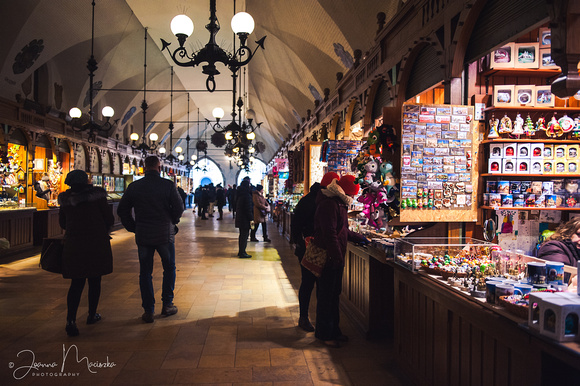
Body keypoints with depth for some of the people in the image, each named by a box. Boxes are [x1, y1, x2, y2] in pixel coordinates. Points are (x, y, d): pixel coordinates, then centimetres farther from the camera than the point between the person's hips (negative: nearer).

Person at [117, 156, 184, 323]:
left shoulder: (134, 186, 0)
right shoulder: (168, 185, -8)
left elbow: (122, 210, 2)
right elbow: (179, 207, -10)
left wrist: (133, 227, 11)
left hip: (143, 235, 2)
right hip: (165, 234, -2)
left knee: (145, 272, 11)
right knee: (169, 268, 17)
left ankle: (148, 311, 12)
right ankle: (167, 304, 20)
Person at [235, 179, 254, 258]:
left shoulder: (240, 194, 10)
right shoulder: (247, 195, -18)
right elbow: (248, 208, -20)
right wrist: (251, 219, -15)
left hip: (240, 218, 9)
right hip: (245, 219, -9)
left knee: (242, 235, 18)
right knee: (245, 235, -3)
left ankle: (240, 251, 25)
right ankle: (242, 253, 1)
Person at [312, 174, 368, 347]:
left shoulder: (339, 204, 16)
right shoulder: (328, 205, -18)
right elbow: (329, 234, -23)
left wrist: (361, 238, 28)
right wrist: (338, 257, -22)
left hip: (336, 257, 10)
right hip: (328, 257, -10)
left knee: (334, 294, 16)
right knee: (325, 296, 0)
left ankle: (334, 331, 27)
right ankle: (324, 334, 10)